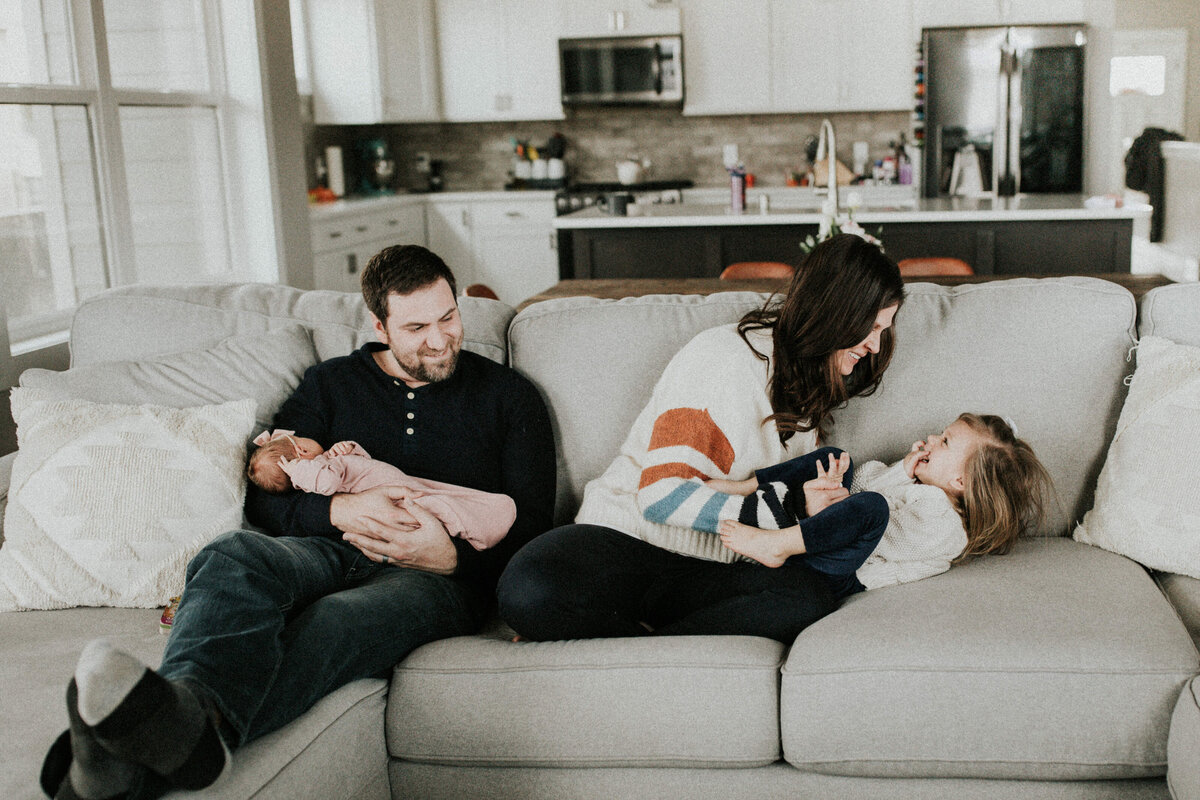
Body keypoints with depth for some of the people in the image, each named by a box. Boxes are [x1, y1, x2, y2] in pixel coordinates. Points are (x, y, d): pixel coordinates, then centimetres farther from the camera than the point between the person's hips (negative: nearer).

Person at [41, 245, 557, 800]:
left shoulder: (507, 395, 16)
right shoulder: (331, 384, 21)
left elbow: (530, 526, 9)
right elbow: (264, 499, 12)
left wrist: (451, 557, -12)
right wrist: (340, 510, -11)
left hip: (437, 575, -3)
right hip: (332, 552, 3)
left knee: (338, 620, -39)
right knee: (235, 555, -34)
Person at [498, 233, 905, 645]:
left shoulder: (811, 385, 15)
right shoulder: (723, 356, -11)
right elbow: (662, 495, -19)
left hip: (711, 571, 6)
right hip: (626, 535, -6)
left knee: (811, 597, -29)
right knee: (528, 592, -37)